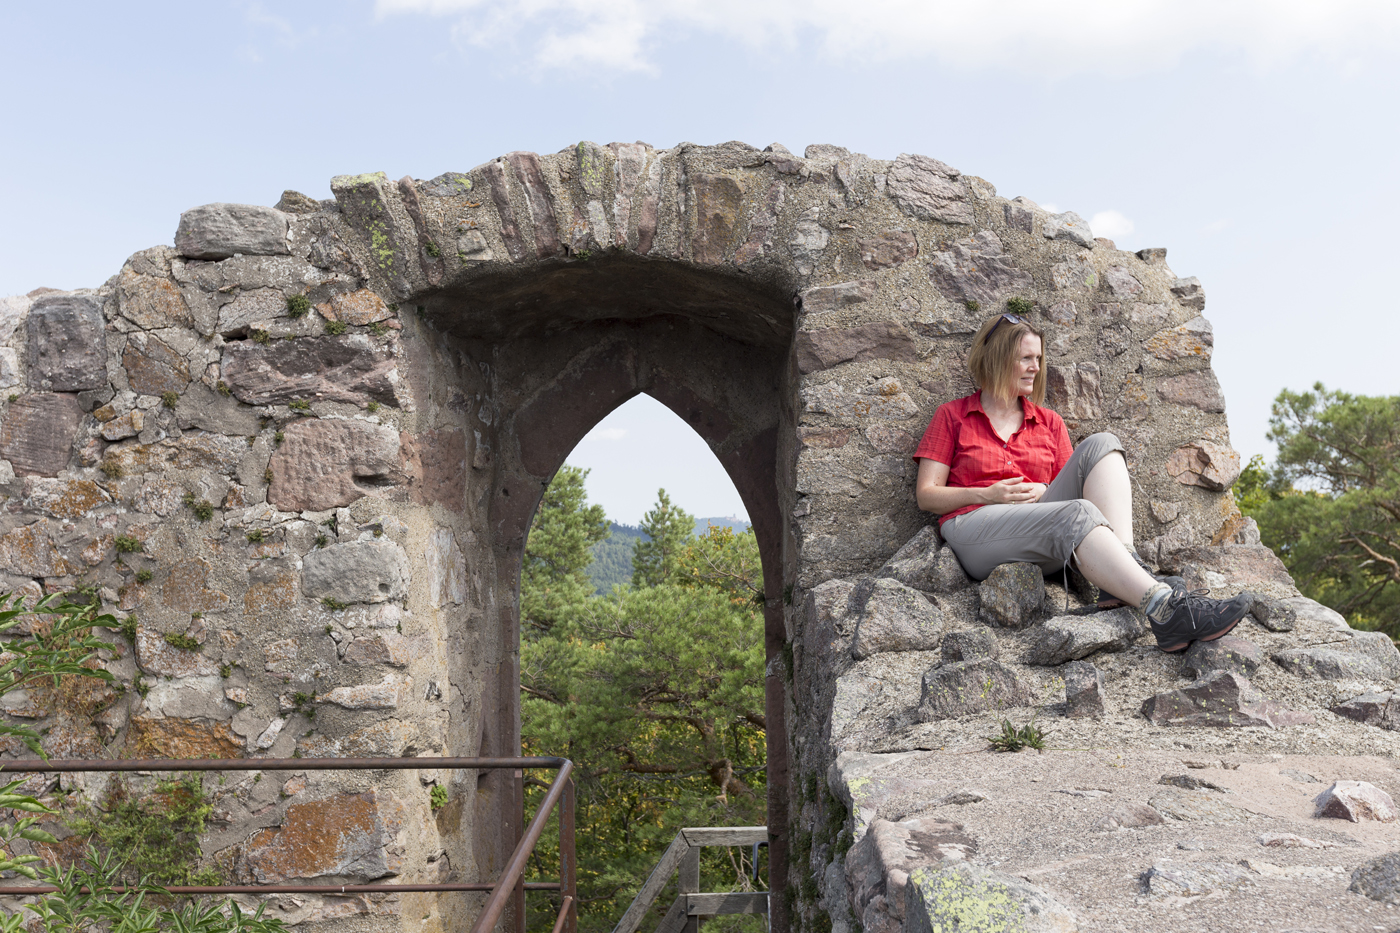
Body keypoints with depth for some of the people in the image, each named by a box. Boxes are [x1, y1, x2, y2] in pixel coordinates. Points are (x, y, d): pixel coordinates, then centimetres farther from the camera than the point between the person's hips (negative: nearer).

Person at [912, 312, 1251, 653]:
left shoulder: (1049, 422, 23)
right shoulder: (952, 416, 12)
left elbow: (1068, 490, 19)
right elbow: (926, 496, 5)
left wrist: (1044, 491, -4)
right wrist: (987, 494, -10)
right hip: (975, 530, -4)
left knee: (1100, 445, -16)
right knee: (1077, 514, -34)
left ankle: (1129, 565, -36)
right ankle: (1165, 610, -51)